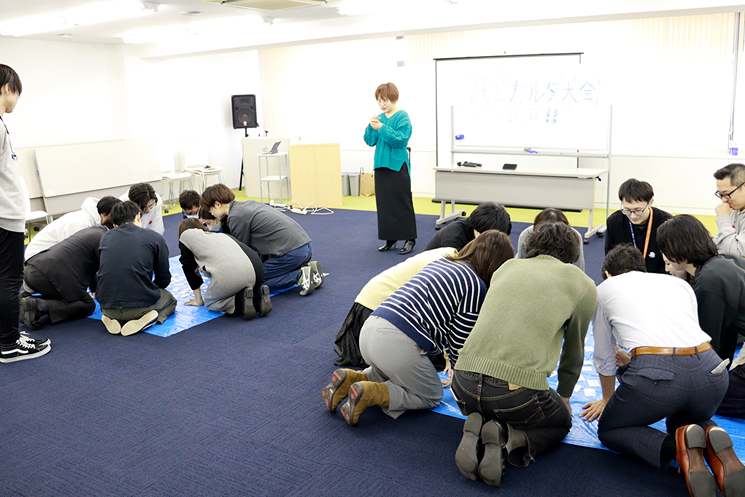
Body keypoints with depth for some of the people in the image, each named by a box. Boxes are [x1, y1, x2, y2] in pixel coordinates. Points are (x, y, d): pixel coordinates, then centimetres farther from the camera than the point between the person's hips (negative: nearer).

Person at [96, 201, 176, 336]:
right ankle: (146, 319, -5)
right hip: (141, 306, -3)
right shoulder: (155, 237, 1)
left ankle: (113, 319, 4)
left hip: (108, 306, 4)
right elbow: (164, 279, 6)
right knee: (170, 299, 30)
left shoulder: (105, 238, 12)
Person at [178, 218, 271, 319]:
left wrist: (199, 300, 34)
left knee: (210, 302, 21)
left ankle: (242, 301, -5)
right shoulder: (218, 235, 37)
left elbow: (190, 268, 26)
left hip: (229, 276, -6)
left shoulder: (186, 236, 22)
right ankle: (258, 296, 6)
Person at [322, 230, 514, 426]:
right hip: (396, 342, -8)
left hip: (369, 329, 8)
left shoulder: (441, 262, 20)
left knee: (396, 373, 36)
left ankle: (350, 378, 14)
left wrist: (449, 355, 40)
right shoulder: (476, 285, -3)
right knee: (432, 396, 16)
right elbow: (459, 342, 2)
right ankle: (370, 393, -4)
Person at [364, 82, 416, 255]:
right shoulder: (379, 118, 10)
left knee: (402, 202, -2)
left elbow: (401, 139, -17)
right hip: (381, 165, 6)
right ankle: (390, 239, 18)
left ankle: (409, 239, 7)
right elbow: (370, 141, 8)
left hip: (398, 165, -6)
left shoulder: (402, 117, -6)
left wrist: (382, 128, -21)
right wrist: (372, 127, -8)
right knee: (384, 202, 9)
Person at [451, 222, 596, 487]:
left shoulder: (506, 267, 20)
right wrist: (564, 396, 43)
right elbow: (574, 350, 23)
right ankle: (511, 440, -1)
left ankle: (475, 430, 3)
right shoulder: (583, 284, 11)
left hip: (464, 381, 4)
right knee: (561, 422, 30)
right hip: (519, 388, -4)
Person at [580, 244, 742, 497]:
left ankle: (679, 444, -7)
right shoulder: (679, 283, 28)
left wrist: (608, 400, 45)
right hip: (711, 373, 5)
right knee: (683, 420, 36)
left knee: (608, 429, 21)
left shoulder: (605, 289, 19)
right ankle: (717, 447, 2)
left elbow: (604, 359, 26)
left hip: (657, 376, -5)